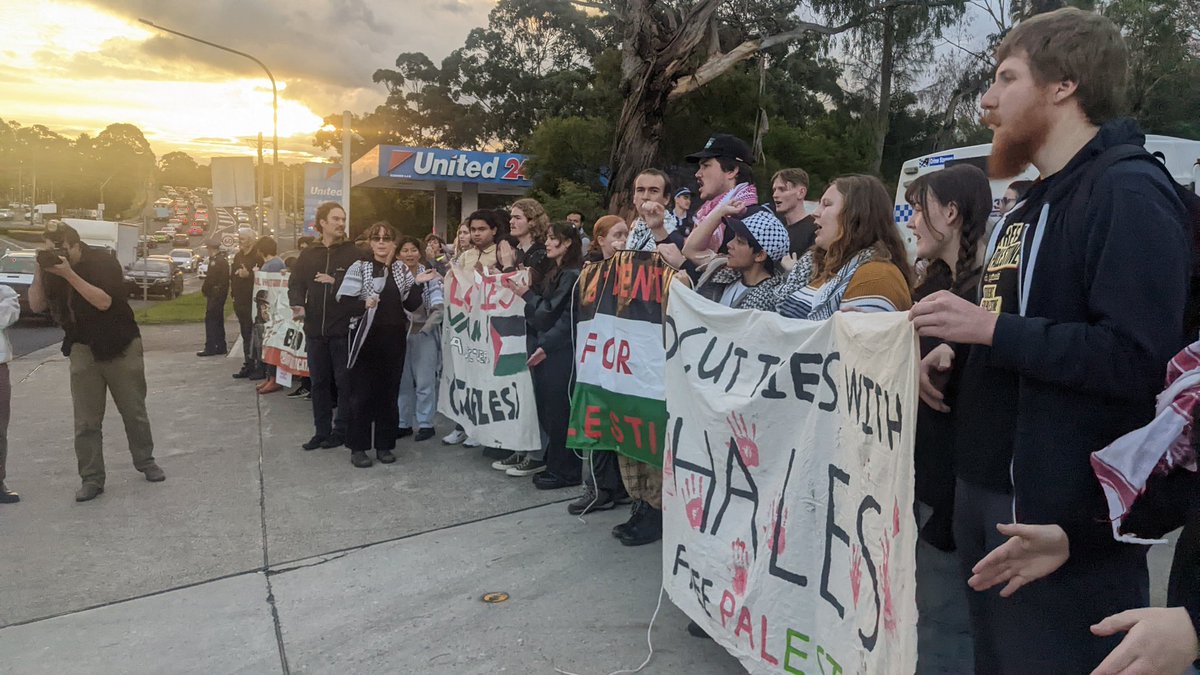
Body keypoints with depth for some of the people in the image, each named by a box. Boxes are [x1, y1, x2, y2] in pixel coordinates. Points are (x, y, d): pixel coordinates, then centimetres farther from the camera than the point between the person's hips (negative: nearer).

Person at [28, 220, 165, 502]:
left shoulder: (103, 261, -14)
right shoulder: (52, 266, 1)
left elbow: (104, 301, -25)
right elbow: (37, 305, -4)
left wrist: (69, 274, -30)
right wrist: (39, 271, -15)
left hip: (120, 346, -3)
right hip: (82, 349, 3)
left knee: (134, 411, 9)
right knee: (86, 420, -1)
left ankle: (146, 462, 25)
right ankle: (92, 478, 5)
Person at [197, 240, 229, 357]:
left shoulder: (215, 260, -17)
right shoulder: (223, 259, 12)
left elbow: (210, 278, -19)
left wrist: (204, 289, -4)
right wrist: (205, 287, 12)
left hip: (214, 294, -10)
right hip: (222, 293, 10)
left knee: (210, 320, -5)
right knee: (218, 321, 15)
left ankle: (210, 348, -4)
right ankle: (221, 347, 20)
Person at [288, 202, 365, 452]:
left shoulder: (352, 252, -2)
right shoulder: (309, 254, 10)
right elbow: (296, 283, 9)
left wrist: (335, 282, -20)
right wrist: (298, 304, -9)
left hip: (344, 329, -4)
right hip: (315, 328, 4)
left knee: (344, 381, 3)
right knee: (318, 382, 11)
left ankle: (341, 430, 15)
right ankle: (322, 431, 22)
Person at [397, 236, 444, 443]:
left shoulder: (430, 276, -4)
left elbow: (439, 308, -10)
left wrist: (425, 329, -15)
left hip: (424, 334, -3)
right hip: (400, 334, 3)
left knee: (424, 382, -2)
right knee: (402, 381, 9)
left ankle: (425, 424, 8)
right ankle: (404, 423, 19)